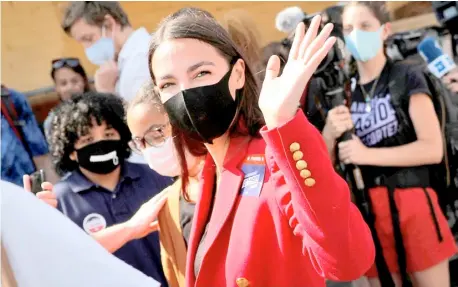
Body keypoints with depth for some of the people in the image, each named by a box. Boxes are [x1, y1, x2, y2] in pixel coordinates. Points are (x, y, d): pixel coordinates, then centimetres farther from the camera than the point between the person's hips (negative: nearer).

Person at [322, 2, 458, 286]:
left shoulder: (407, 77, -2)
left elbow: (433, 149, -12)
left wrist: (367, 154, -16)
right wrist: (329, 133, -13)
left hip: (413, 204, -3)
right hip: (368, 209, 4)